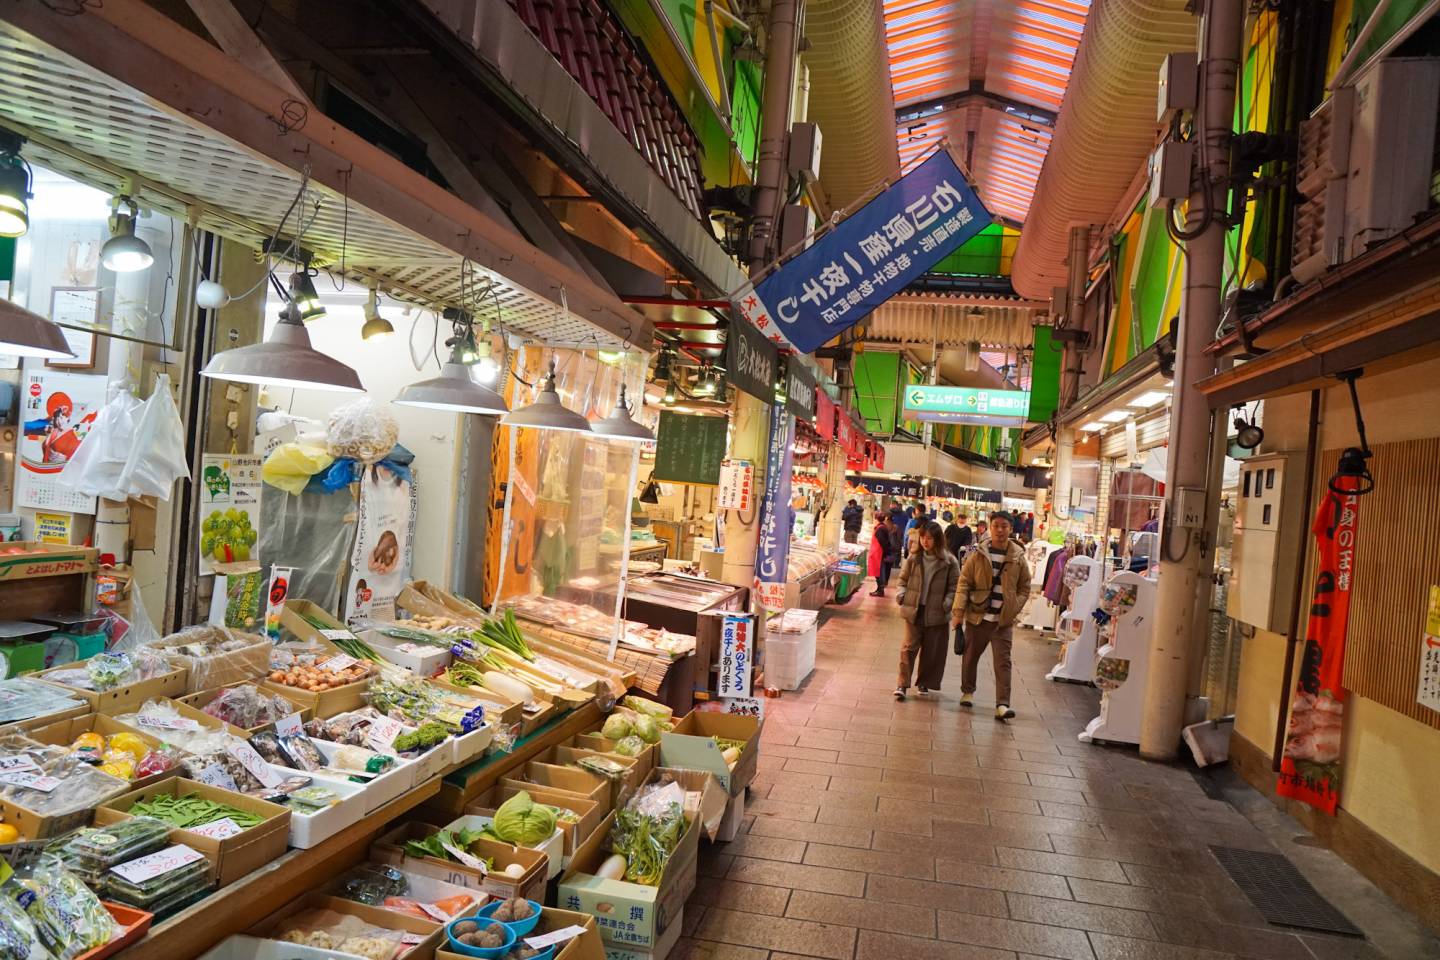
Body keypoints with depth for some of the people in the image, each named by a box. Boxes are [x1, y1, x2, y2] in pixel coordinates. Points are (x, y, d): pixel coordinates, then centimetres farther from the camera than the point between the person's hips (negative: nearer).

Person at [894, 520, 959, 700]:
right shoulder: (914, 557, 2)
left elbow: (955, 586, 0)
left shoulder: (949, 561, -4)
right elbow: (903, 578, 13)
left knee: (932, 650, 9)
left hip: (936, 612, -1)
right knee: (909, 646, -1)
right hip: (914, 609, 1)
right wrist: (901, 593, -3)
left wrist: (948, 602, -14)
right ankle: (902, 684, 3)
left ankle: (924, 682, 26)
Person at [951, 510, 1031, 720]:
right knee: (970, 656, 14)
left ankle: (1002, 704, -4)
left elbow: (1025, 588, 9)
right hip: (977, 616, 0)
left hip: (1004, 620, 0)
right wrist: (958, 612, -11)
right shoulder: (978, 555, -3)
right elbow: (964, 583, -4)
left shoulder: (1018, 558, 0)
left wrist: (1014, 607, -6)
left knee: (1003, 662, -4)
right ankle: (967, 691, 34)